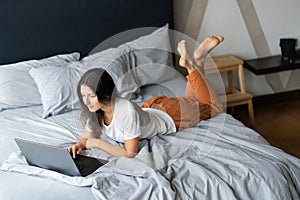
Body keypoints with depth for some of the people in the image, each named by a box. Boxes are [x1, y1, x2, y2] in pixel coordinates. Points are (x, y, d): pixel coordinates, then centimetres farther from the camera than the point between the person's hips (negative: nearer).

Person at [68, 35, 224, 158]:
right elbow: (87, 136, -12)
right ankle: (190, 62, 31)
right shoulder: (93, 110, -26)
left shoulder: (126, 111, -45)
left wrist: (98, 143, -38)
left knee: (212, 106, 21)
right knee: (189, 99, 34)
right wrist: (79, 144, -34)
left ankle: (193, 64, 20)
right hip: (152, 106, 5)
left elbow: (130, 153, -39)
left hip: (170, 115, -5)